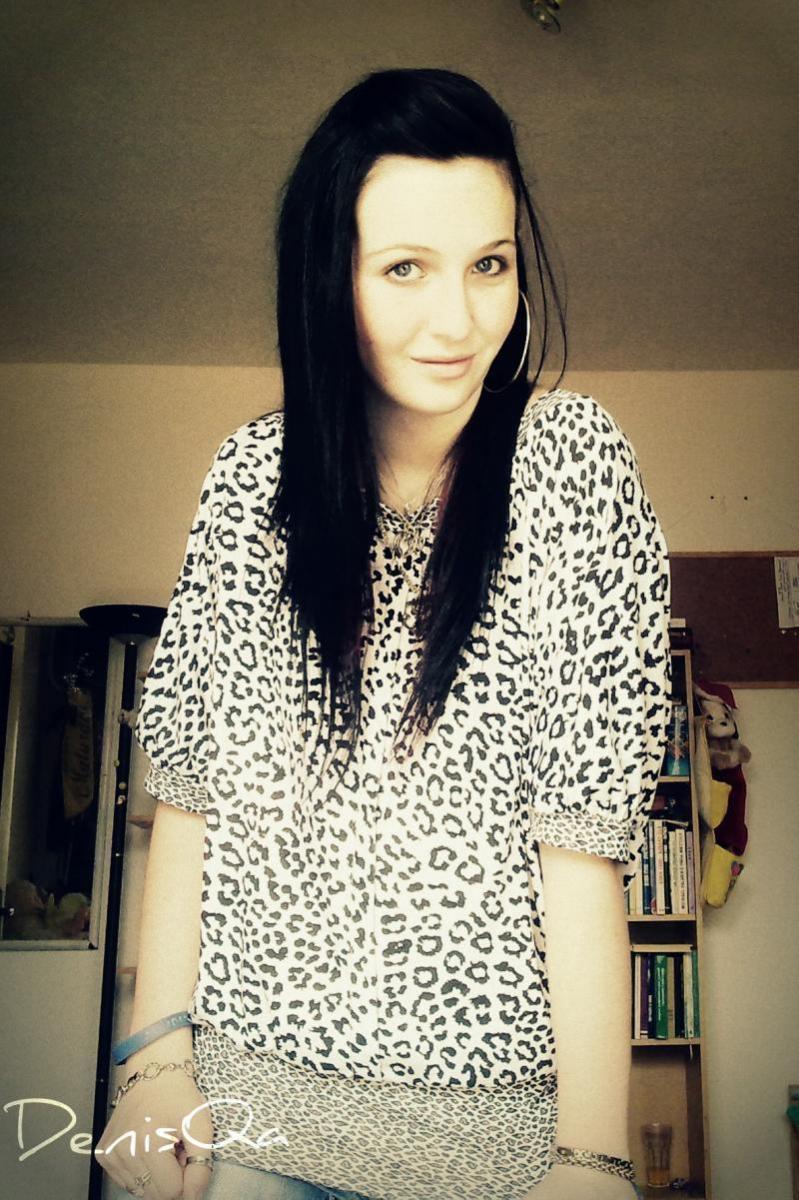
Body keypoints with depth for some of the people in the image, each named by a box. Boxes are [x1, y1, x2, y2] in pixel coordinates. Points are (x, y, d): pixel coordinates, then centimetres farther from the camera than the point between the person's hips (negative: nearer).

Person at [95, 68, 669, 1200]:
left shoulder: (571, 459, -10)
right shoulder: (252, 473, -2)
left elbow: (585, 830, -14)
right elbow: (190, 786, 0)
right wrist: (158, 1056, -6)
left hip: (492, 1109, -2)